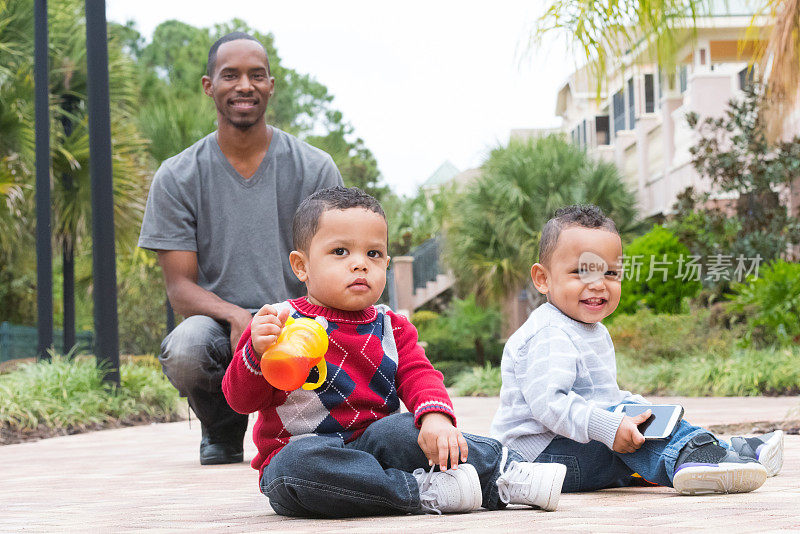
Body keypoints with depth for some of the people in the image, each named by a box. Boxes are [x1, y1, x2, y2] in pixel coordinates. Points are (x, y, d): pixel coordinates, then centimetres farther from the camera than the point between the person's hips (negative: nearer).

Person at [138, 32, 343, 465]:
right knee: (186, 348, -37)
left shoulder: (315, 169, 3)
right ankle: (222, 427, 2)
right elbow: (180, 288, -3)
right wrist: (235, 316, -24)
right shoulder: (177, 178, 2)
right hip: (219, 324, -1)